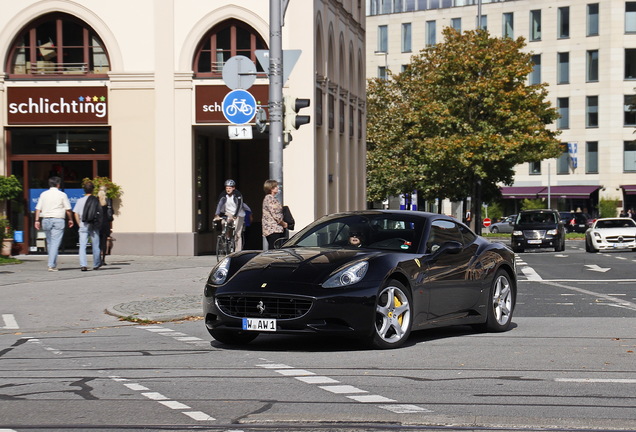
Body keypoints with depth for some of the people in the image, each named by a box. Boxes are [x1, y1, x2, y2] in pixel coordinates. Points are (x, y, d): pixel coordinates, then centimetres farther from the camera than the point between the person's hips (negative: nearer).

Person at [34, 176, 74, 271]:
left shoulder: (43, 194, 7)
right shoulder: (62, 195, -3)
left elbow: (38, 208, 4)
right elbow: (68, 209, -1)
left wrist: (37, 220, 6)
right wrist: (70, 219, 12)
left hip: (46, 220, 4)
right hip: (58, 220, -4)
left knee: (49, 243, 15)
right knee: (55, 243, -6)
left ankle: (53, 264, 23)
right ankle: (52, 265, -14)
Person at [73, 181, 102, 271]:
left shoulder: (80, 200, 3)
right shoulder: (95, 200, -3)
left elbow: (76, 214, 0)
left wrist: (79, 224, 8)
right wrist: (99, 224, 7)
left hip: (83, 226, 1)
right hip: (94, 226, -1)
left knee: (82, 246, -1)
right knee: (95, 246, 12)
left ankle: (83, 265, -15)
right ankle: (96, 264, 23)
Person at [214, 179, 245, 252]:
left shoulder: (238, 194, -21)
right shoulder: (223, 194, -12)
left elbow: (239, 206, -31)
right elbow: (219, 204, -22)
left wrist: (235, 216, -44)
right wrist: (217, 215, -37)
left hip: (238, 214, -4)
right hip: (228, 213, 4)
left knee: (237, 234, -11)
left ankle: (238, 251, -6)